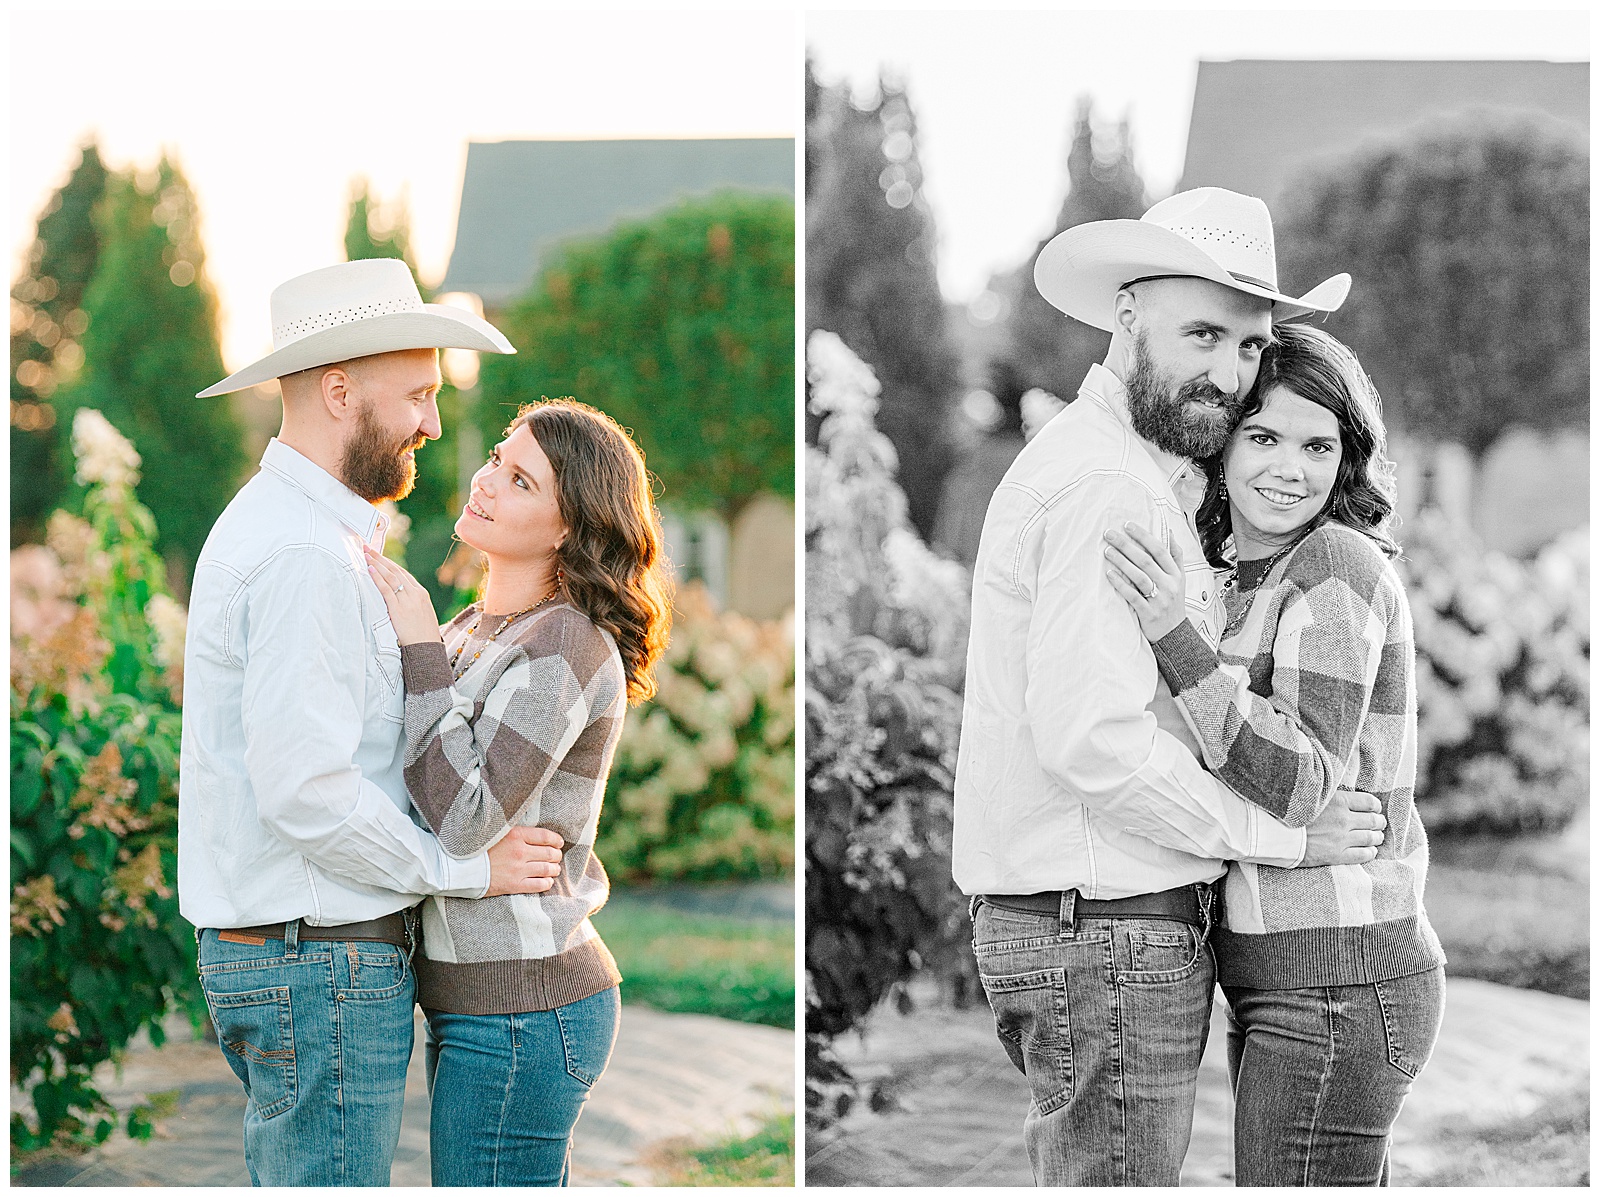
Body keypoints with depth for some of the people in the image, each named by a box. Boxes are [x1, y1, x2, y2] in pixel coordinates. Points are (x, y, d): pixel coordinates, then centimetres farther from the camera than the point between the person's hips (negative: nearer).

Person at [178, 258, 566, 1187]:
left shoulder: (267, 524, 15)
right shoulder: (306, 557, -19)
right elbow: (307, 794, -25)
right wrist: (471, 868, -13)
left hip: (261, 955, 10)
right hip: (323, 968, -10)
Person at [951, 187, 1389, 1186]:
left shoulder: (1082, 458, 16)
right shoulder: (1108, 485, -17)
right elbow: (1092, 737, -25)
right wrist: (1284, 835, -15)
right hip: (1108, 928, -10)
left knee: (1080, 1176, 18)